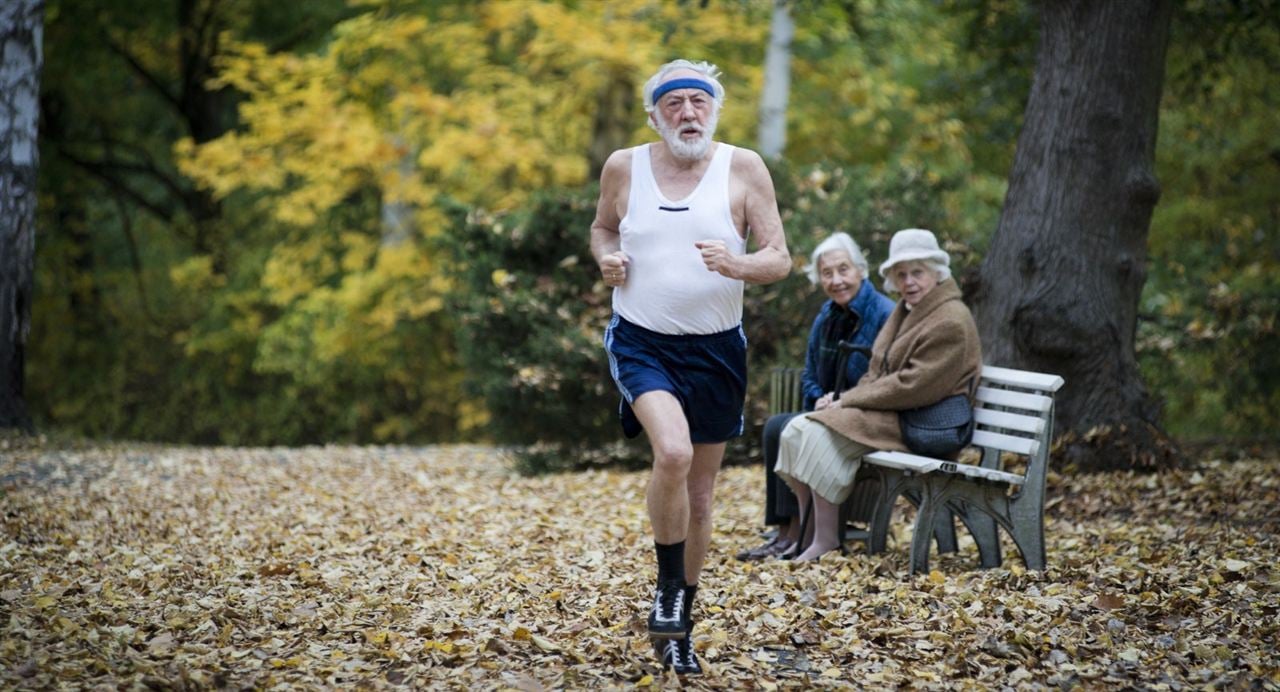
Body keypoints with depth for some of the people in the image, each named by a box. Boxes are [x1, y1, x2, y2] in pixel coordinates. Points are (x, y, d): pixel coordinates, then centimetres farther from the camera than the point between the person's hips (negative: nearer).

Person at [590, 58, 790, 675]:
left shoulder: (743, 169, -4)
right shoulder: (624, 167, -1)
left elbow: (780, 259, -4)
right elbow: (602, 228, 18)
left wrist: (737, 265, -26)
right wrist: (606, 258, -5)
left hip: (715, 350, 2)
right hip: (642, 342, -1)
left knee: (699, 495, 10)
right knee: (673, 452, -29)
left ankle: (679, 629, 27)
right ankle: (669, 590, -7)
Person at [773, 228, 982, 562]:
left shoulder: (951, 322, -15)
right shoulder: (906, 310, 17)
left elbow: (914, 387, -21)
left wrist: (849, 400, -14)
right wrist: (846, 399, 1)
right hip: (888, 409, 10)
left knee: (819, 435, -24)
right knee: (797, 429, -6)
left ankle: (826, 540, -19)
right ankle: (805, 531, -6)